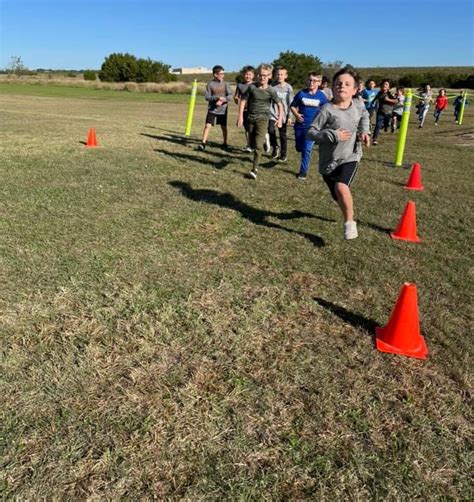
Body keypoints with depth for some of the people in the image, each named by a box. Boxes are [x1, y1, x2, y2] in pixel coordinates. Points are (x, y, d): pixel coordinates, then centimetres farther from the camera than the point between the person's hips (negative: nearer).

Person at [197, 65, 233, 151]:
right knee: (207, 125, -11)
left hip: (223, 110, 2)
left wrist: (222, 100, -20)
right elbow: (207, 97, -7)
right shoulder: (210, 84, -3)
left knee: (224, 127, 10)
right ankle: (203, 143, -5)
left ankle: (225, 143, 27)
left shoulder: (225, 84, 1)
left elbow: (230, 96, -3)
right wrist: (218, 97, -22)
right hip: (212, 109, -2)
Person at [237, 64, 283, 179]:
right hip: (251, 118, 3)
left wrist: (280, 118, -5)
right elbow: (243, 101, 5)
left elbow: (279, 104, 4)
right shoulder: (252, 87, 0)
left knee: (258, 145, -15)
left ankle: (254, 169, -13)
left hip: (263, 119, -3)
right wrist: (240, 116, -2)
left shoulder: (271, 91, -4)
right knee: (252, 144, 11)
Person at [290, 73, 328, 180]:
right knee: (299, 148, 11)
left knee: (307, 149, -6)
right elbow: (292, 106, 6)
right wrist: (296, 115, -10)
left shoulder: (321, 96, -4)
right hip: (299, 125, 2)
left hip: (312, 127, -2)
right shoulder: (301, 93, -3)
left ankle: (303, 171, 6)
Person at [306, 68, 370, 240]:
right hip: (328, 161, 0)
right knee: (339, 197, 14)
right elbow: (310, 133, -15)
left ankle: (350, 222, -9)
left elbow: (364, 114, 28)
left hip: (350, 157, 0)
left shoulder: (358, 107, 2)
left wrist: (365, 131, 11)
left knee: (341, 187, -29)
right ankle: (348, 212, 50)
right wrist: (332, 135, -25)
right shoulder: (327, 110, -13)